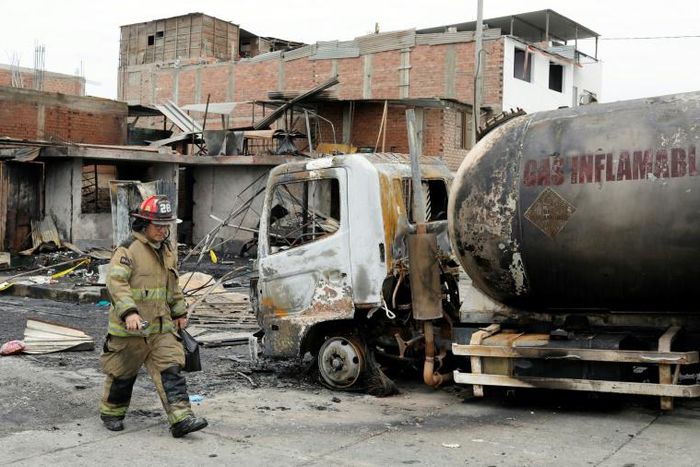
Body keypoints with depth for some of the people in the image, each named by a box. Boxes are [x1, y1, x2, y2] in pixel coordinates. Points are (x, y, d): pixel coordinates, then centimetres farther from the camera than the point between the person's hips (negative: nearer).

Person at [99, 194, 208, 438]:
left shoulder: (168, 251, 13)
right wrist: (129, 312, -34)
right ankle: (111, 413, 32)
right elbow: (116, 282, -23)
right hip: (129, 327, -5)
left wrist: (180, 312, 27)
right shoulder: (128, 250, -12)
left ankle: (181, 418, -11)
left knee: (171, 369, -6)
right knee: (123, 373, 10)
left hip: (161, 326, 6)